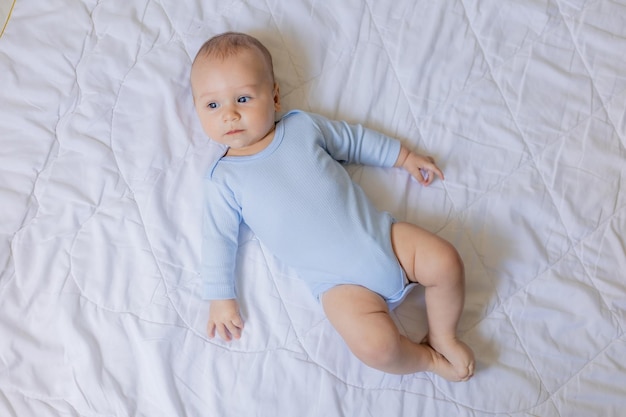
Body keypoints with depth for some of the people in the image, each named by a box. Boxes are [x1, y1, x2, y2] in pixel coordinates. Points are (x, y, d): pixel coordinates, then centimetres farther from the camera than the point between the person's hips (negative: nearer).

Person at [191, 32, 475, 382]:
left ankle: (443, 337, 12)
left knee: (446, 262, -14)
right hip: (341, 281, -3)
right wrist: (221, 297, 3)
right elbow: (219, 239, 5)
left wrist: (405, 157, 21)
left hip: (382, 234, 4)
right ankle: (427, 359, 7)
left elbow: (355, 140, 18)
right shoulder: (224, 179, 0)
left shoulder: (303, 126, 5)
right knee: (376, 345, -25)